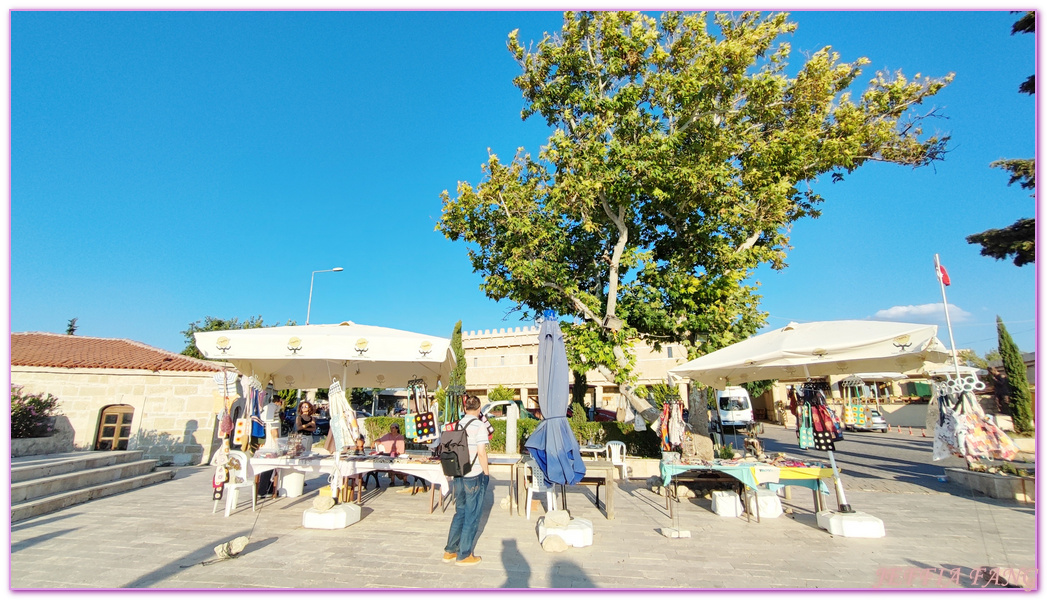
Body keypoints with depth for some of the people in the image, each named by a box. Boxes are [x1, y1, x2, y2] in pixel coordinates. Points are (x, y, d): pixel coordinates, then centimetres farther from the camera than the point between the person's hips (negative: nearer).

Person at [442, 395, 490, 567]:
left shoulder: (457, 425, 5)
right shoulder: (479, 426, -14)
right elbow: (481, 453, -17)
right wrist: (487, 472, -6)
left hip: (458, 475, 7)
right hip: (475, 476, -6)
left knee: (460, 512, 19)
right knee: (472, 516, 6)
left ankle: (450, 551, 26)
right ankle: (464, 555, 15)